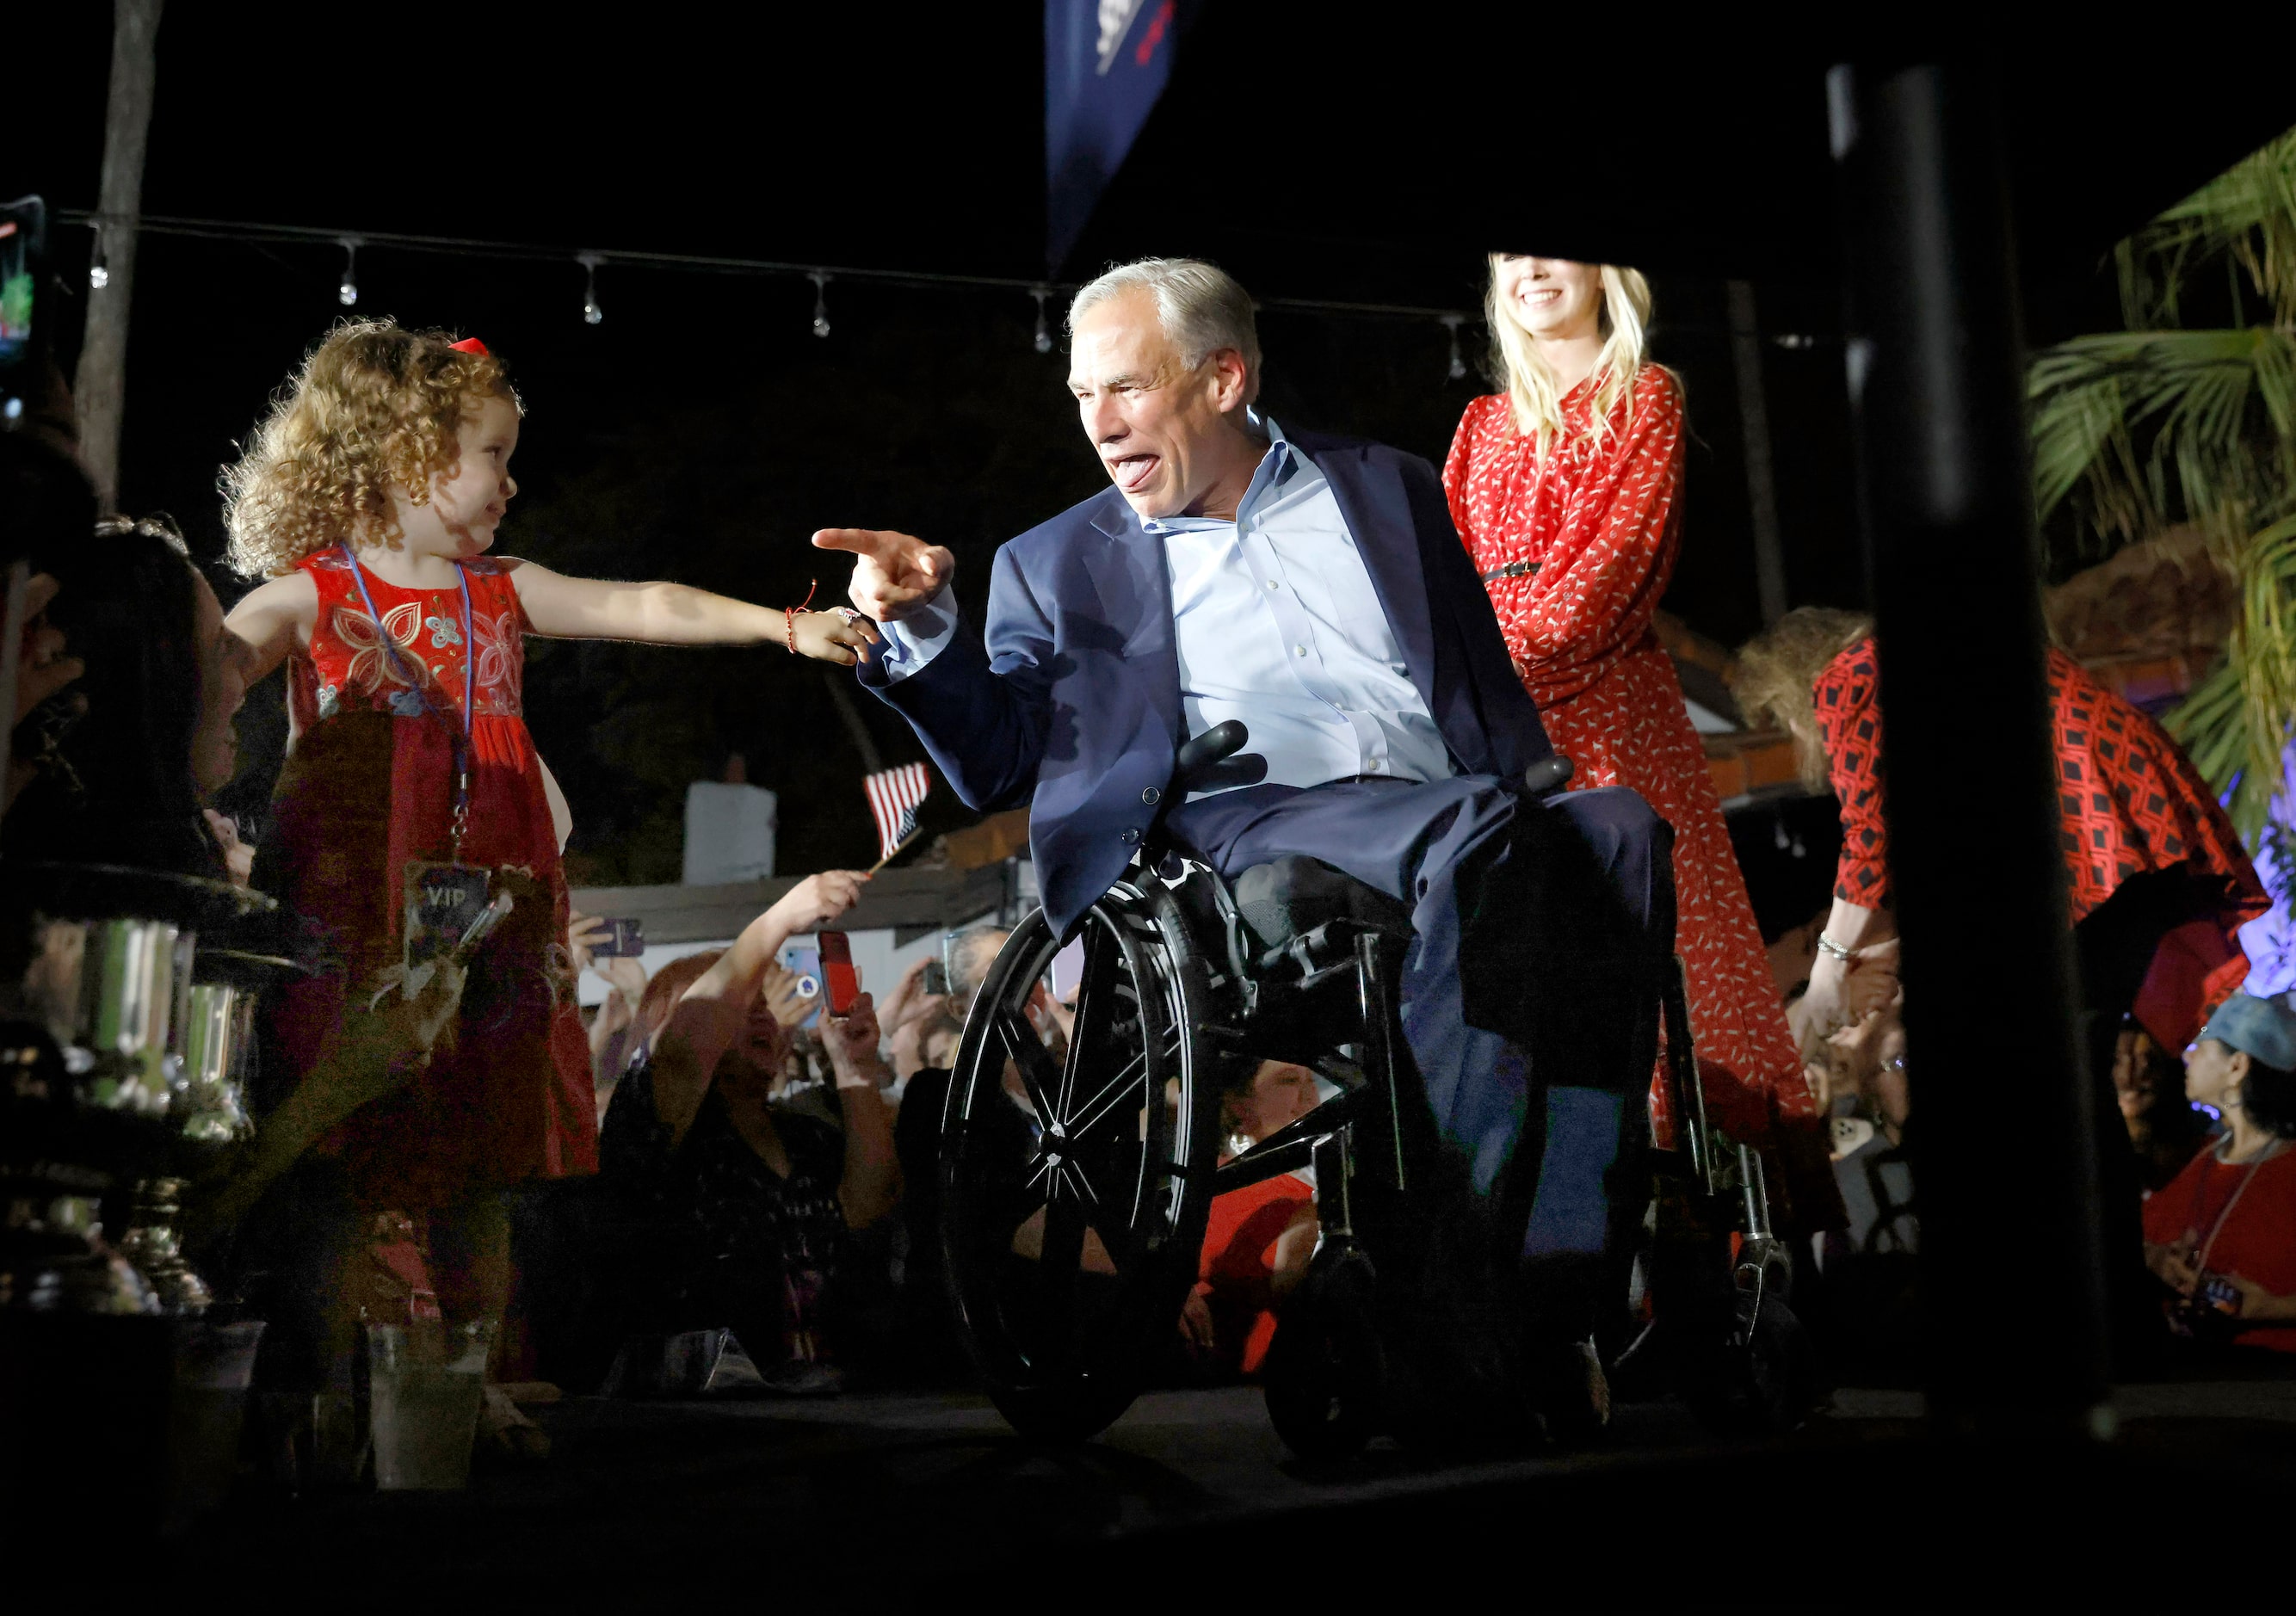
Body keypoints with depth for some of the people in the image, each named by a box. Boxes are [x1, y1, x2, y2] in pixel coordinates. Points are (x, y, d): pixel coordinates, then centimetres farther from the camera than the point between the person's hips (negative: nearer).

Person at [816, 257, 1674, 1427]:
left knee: (1615, 831, -30)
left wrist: (1548, 812, 2)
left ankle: (1560, 1273, -32)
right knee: (1477, 829, -34)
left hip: (1457, 818, 3)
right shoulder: (1055, 564, 22)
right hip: (1231, 827, -3)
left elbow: (1492, 695, 21)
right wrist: (922, 627, -2)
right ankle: (1455, 1274, -33)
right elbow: (1000, 761, 13)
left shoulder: (1385, 488, 25)